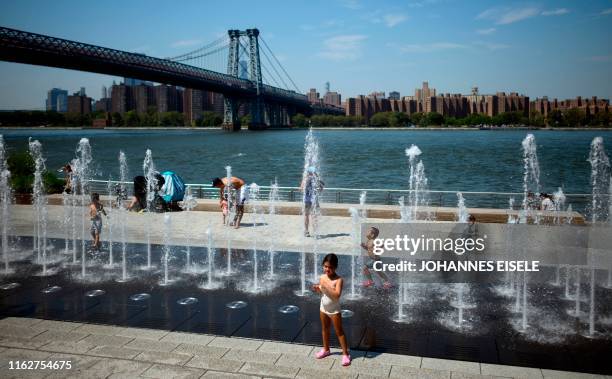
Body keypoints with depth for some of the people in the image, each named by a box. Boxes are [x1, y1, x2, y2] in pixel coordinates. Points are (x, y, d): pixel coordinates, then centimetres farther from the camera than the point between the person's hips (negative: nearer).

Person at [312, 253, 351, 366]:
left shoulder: (338, 280, -23)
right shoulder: (322, 277, -5)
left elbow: (337, 295, -34)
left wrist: (326, 286, -35)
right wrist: (317, 289, -11)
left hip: (334, 310, -6)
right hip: (323, 308, 6)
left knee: (339, 332, 4)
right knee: (324, 329, 21)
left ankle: (345, 354, 15)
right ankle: (326, 349, 40)